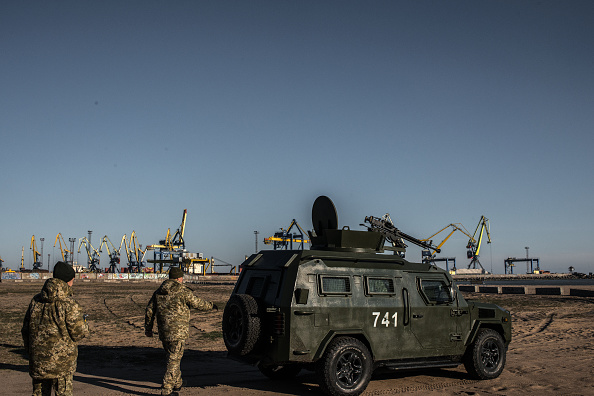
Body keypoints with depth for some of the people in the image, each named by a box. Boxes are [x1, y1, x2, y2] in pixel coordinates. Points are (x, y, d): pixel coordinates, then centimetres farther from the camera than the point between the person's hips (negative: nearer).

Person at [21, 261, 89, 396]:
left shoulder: (36, 301, 3)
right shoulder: (70, 304, -15)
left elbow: (25, 329, 10)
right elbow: (78, 333, -12)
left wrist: (30, 350, 22)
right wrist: (83, 322, 9)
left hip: (37, 360, 5)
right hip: (61, 360, -5)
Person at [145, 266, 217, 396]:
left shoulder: (158, 292, 9)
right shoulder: (183, 292, -10)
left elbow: (149, 311, 13)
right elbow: (198, 303, -2)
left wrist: (148, 329, 22)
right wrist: (211, 306, 16)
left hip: (163, 332, 7)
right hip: (178, 332, -7)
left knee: (172, 357, 22)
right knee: (174, 360, -2)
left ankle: (177, 383, 36)